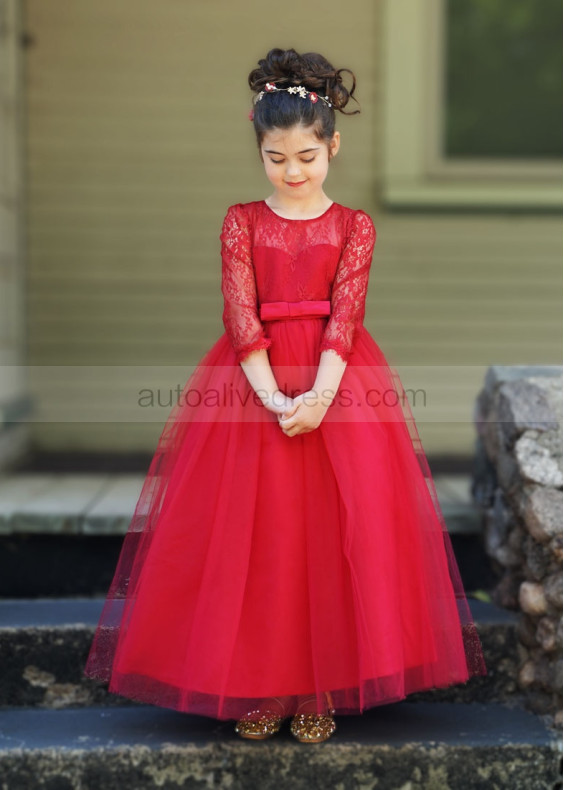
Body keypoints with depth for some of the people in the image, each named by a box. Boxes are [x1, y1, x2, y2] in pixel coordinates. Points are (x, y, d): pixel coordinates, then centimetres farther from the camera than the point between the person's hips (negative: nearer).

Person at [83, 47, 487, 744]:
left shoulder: (354, 226, 5)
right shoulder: (241, 221, 6)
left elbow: (345, 315, -6)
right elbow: (239, 313, -4)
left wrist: (320, 395, -21)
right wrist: (272, 396, -18)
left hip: (334, 382, 0)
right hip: (252, 384, 1)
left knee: (332, 532, -3)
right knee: (249, 536, -1)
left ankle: (322, 685, 8)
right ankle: (256, 685, 9)